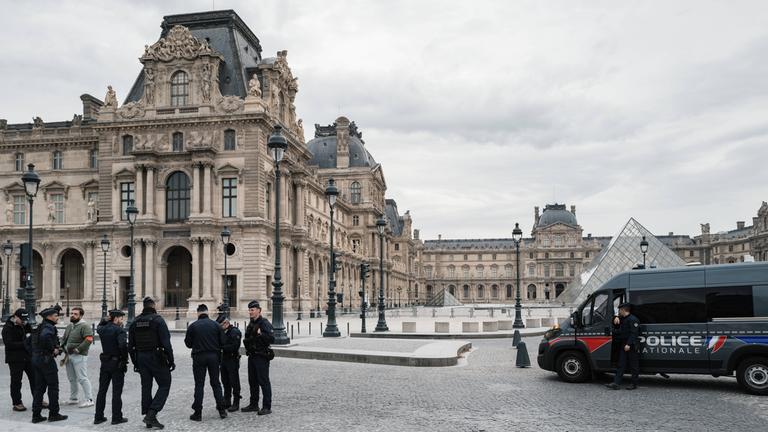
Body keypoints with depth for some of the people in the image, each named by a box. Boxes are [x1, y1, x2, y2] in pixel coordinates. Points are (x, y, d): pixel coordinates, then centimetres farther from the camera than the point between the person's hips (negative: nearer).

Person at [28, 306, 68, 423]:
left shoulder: (39, 328, 15)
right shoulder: (49, 327, -13)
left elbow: (27, 342, 20)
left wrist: (34, 352, 16)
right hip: (47, 360, -9)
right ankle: (54, 414, 6)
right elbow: (44, 336, -35)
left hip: (36, 360, 9)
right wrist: (53, 349, -23)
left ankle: (36, 415, 13)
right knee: (53, 387, 1)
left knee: (39, 388, 12)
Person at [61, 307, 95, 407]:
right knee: (72, 378, 17)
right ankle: (73, 399, 28)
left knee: (82, 378, -10)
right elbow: (64, 339, 27)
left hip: (79, 356, -9)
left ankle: (89, 399, -7)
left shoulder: (84, 326, -12)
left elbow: (89, 339, -23)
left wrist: (78, 349, -21)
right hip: (69, 355, 9)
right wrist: (64, 349, 11)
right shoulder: (69, 326, 17)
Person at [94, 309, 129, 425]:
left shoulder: (102, 329, 5)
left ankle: (98, 417, 18)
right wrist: (125, 359, -15)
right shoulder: (120, 330, -15)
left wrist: (106, 319, 14)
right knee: (117, 392, 1)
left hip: (104, 363, 6)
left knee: (102, 390, 13)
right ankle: (116, 417, 5)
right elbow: (123, 345, -29)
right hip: (117, 363, -6)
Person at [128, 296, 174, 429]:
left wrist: (135, 363, 18)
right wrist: (171, 361, -9)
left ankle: (149, 419, 16)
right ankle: (152, 413, -10)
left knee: (146, 387, 12)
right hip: (157, 358, -6)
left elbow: (130, 346, 11)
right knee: (164, 385, 3)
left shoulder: (135, 322, 8)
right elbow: (166, 343, -15)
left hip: (141, 358, 6)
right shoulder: (158, 320, -11)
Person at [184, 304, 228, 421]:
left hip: (199, 357, -2)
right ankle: (222, 410, 10)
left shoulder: (193, 326, -5)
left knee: (199, 385, 3)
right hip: (214, 356, 2)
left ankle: (197, 413, 3)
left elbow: (188, 343, 1)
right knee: (216, 383, 11)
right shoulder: (215, 325, -1)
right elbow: (223, 342, 0)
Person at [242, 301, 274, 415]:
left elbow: (271, 338, -22)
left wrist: (261, 334, -33)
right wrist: (246, 341, 10)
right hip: (252, 356, 9)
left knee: (264, 382, -6)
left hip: (261, 357, -9)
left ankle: (267, 407, -3)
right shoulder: (251, 324, 15)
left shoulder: (264, 323, -13)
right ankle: (254, 404, 25)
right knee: (252, 381, 15)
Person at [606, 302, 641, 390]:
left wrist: (629, 344, -26)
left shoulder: (633, 319, -12)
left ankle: (634, 384, 10)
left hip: (631, 346, -9)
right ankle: (616, 383, -1)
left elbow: (634, 333, -19)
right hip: (623, 345, 9)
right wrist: (616, 318, 12)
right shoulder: (623, 319, 19)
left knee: (633, 365, 1)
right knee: (621, 364, 3)